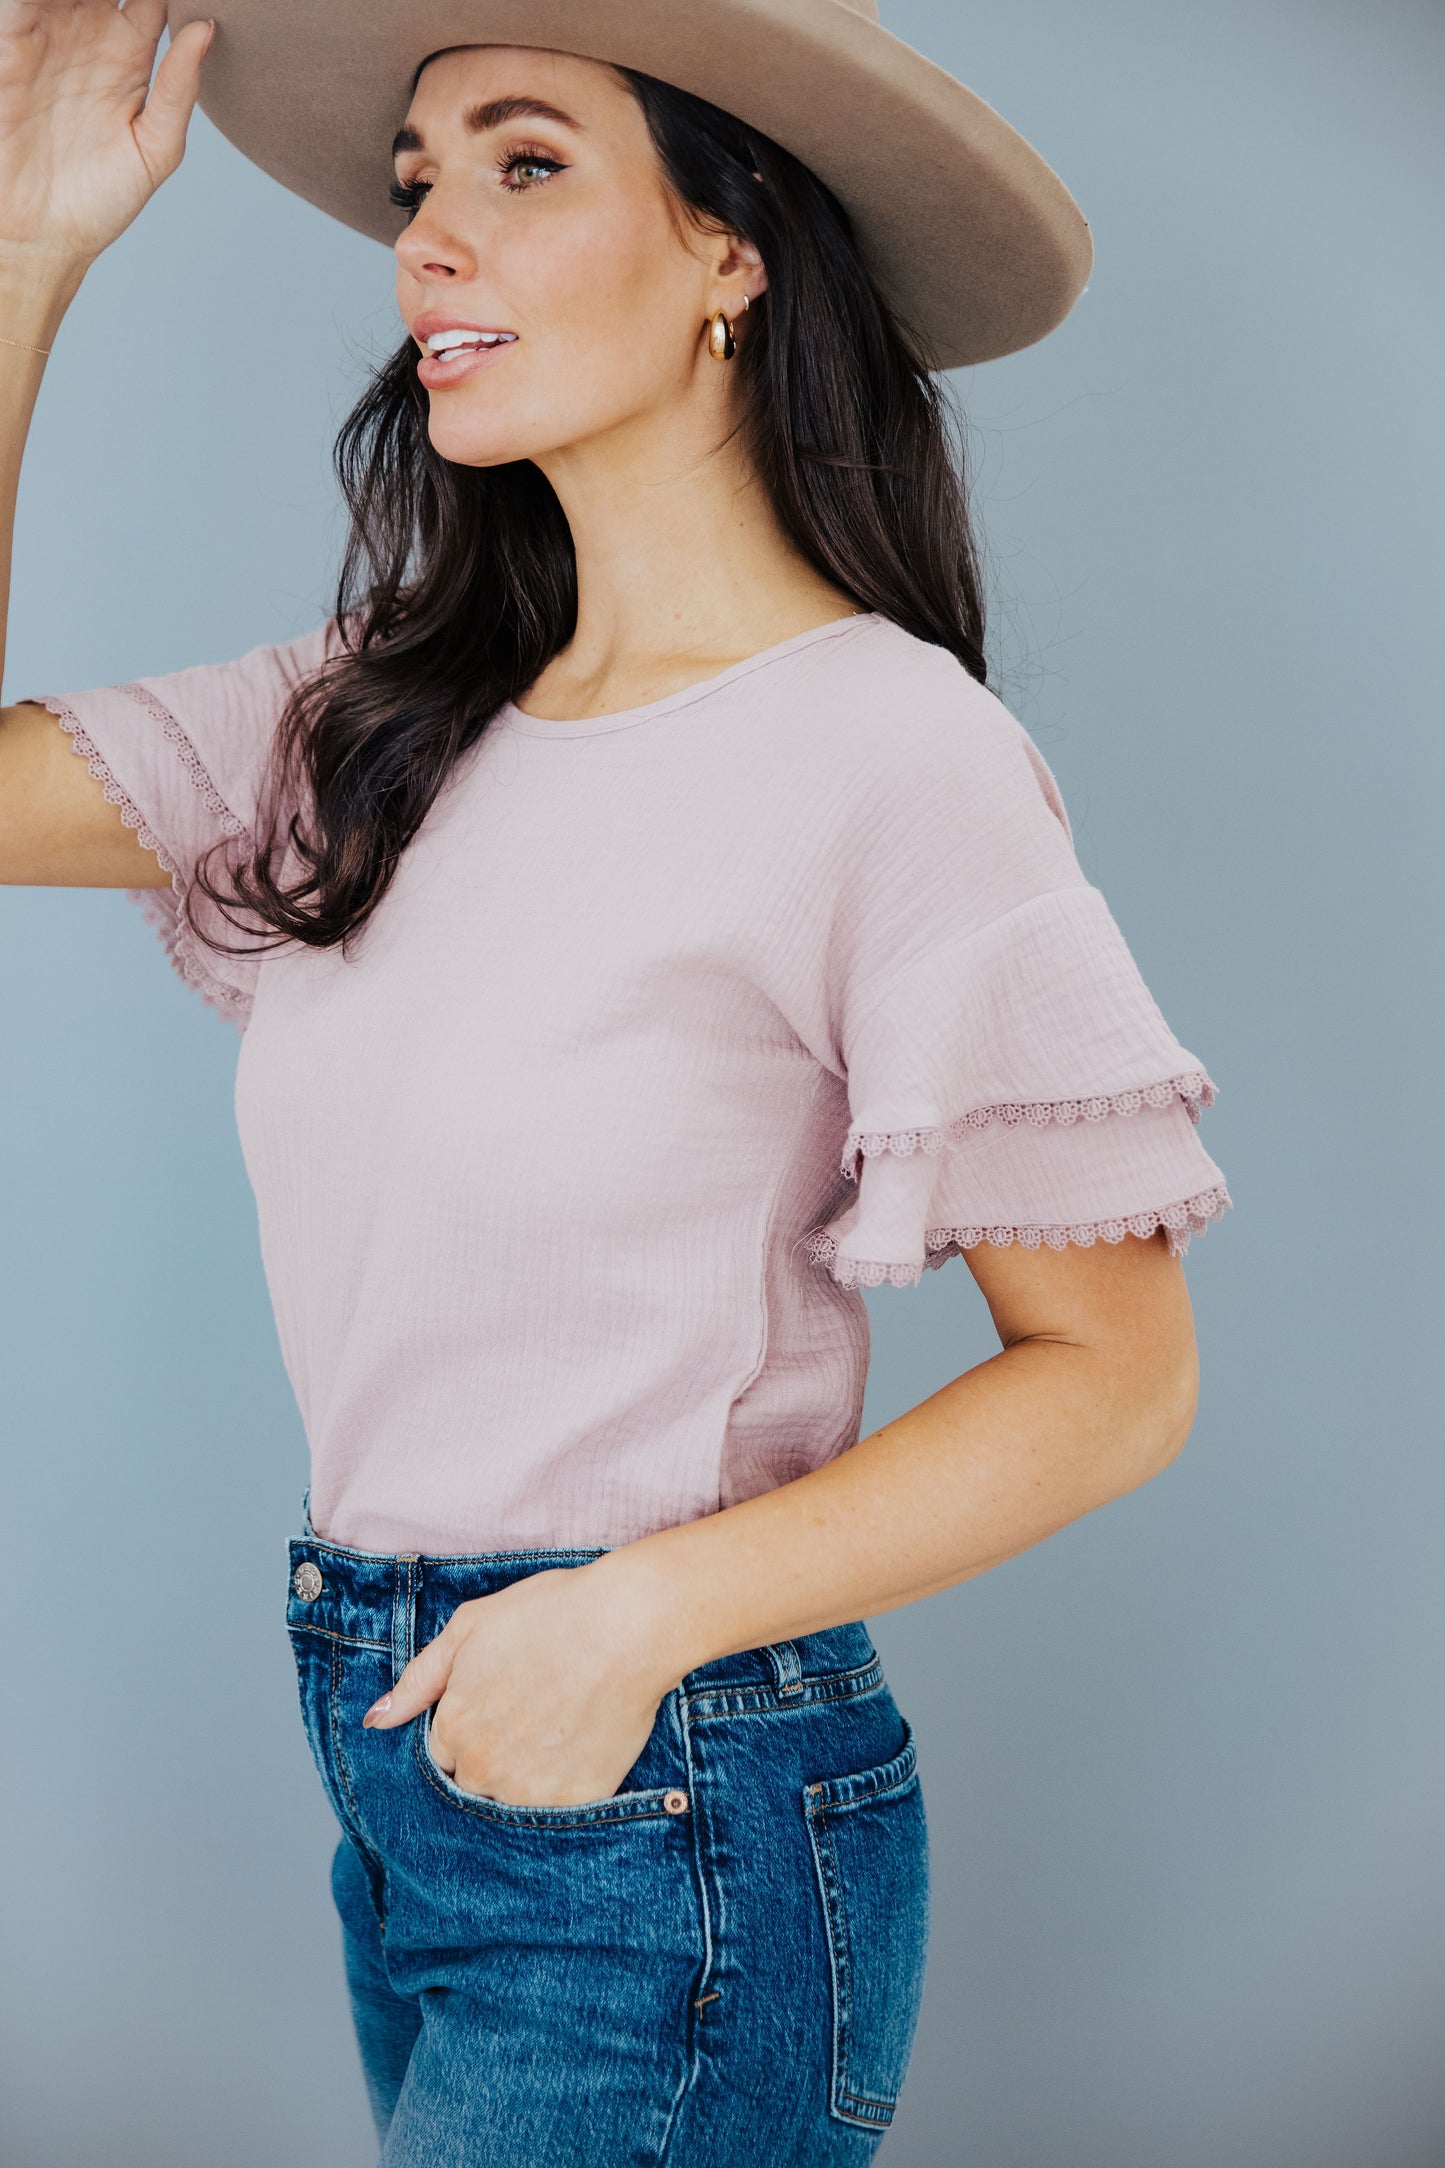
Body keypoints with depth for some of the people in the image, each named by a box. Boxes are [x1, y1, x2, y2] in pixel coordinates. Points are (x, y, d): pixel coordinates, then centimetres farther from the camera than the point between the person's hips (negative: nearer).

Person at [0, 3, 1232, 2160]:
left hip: (665, 1820, -6)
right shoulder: (382, 715, 4)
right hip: (397, 1757, 7)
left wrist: (646, 1608, -20)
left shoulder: (890, 752, -16)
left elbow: (1116, 1373, -12)